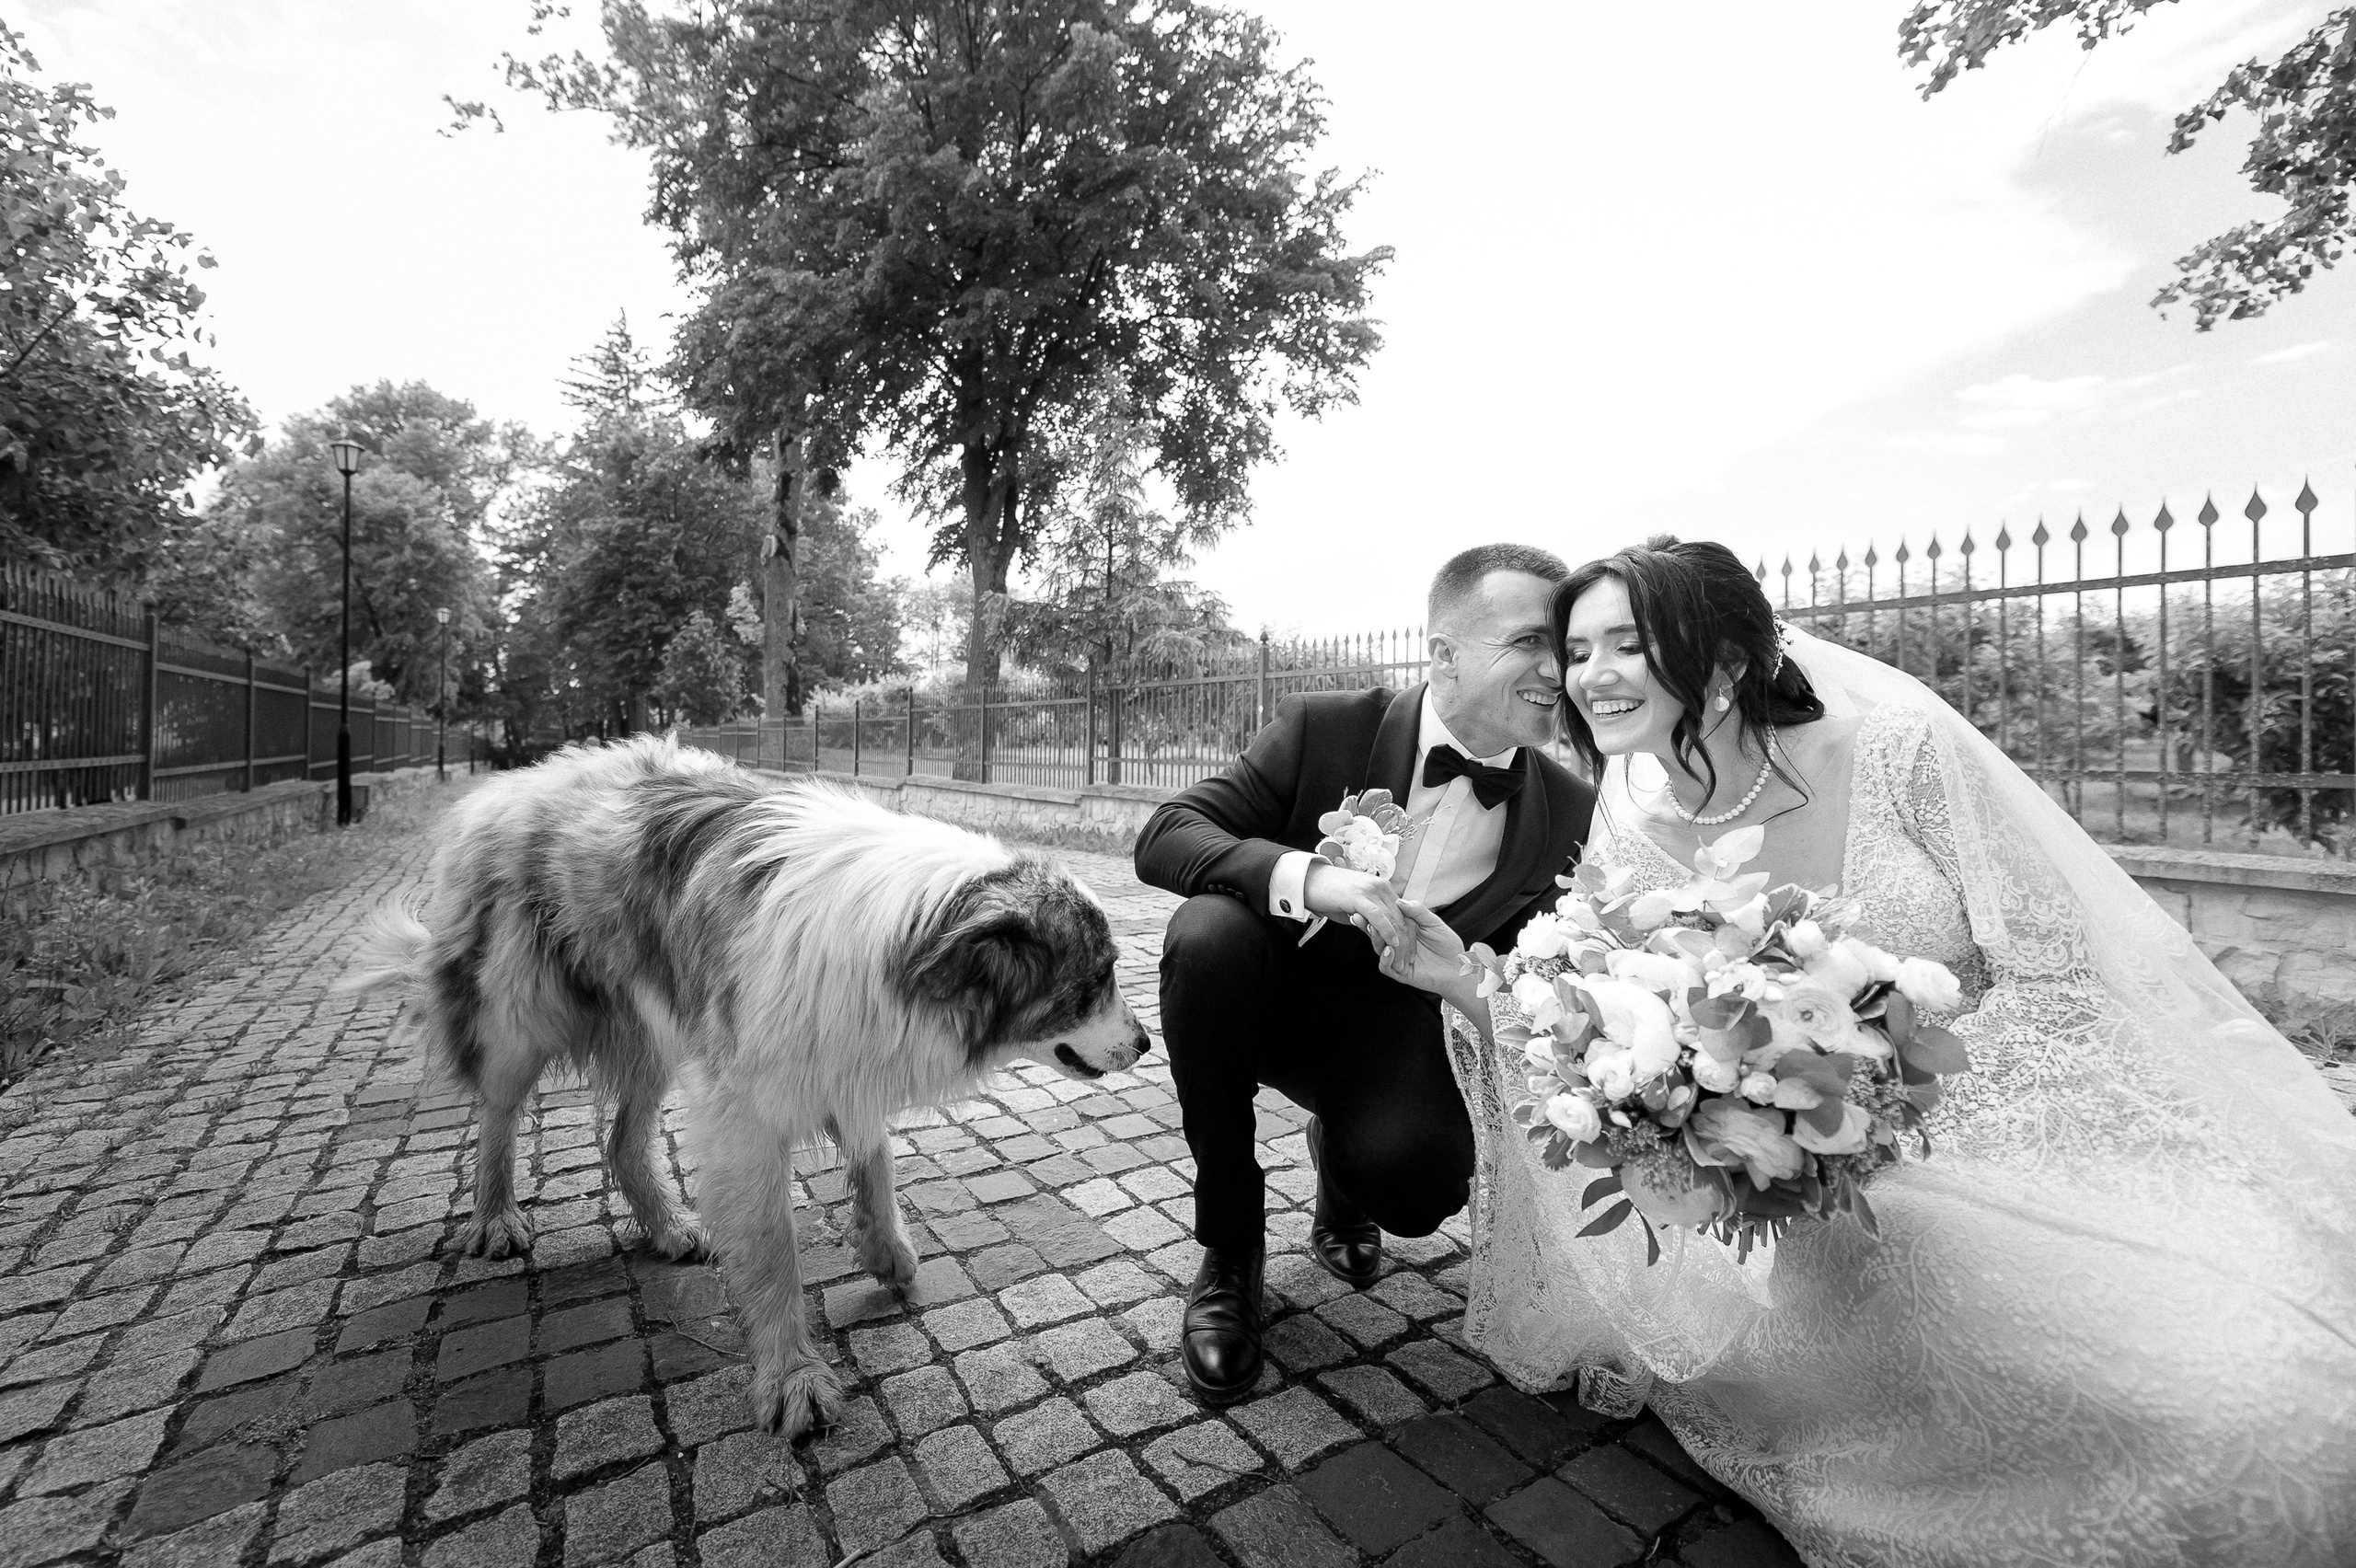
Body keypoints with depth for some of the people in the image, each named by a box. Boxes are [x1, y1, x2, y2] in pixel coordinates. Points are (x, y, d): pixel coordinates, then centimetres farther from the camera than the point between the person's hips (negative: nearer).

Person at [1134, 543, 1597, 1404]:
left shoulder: (1571, 811, -7)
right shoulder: (1322, 728, -14)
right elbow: (1161, 838, -21)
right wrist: (1306, 876, -38)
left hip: (1397, 1030, 1)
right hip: (1275, 1002, 0)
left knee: (1417, 1178, -31)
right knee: (1207, 933, -33)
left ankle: (1340, 1173, 13)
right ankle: (1229, 1252, -10)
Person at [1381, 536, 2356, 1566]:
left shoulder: (1894, 744, -15)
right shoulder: (1630, 839, -6)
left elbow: (2058, 975, -11)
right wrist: (1472, 986, -20)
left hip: (2020, 1128, -1)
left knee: (2270, 1390, -22)